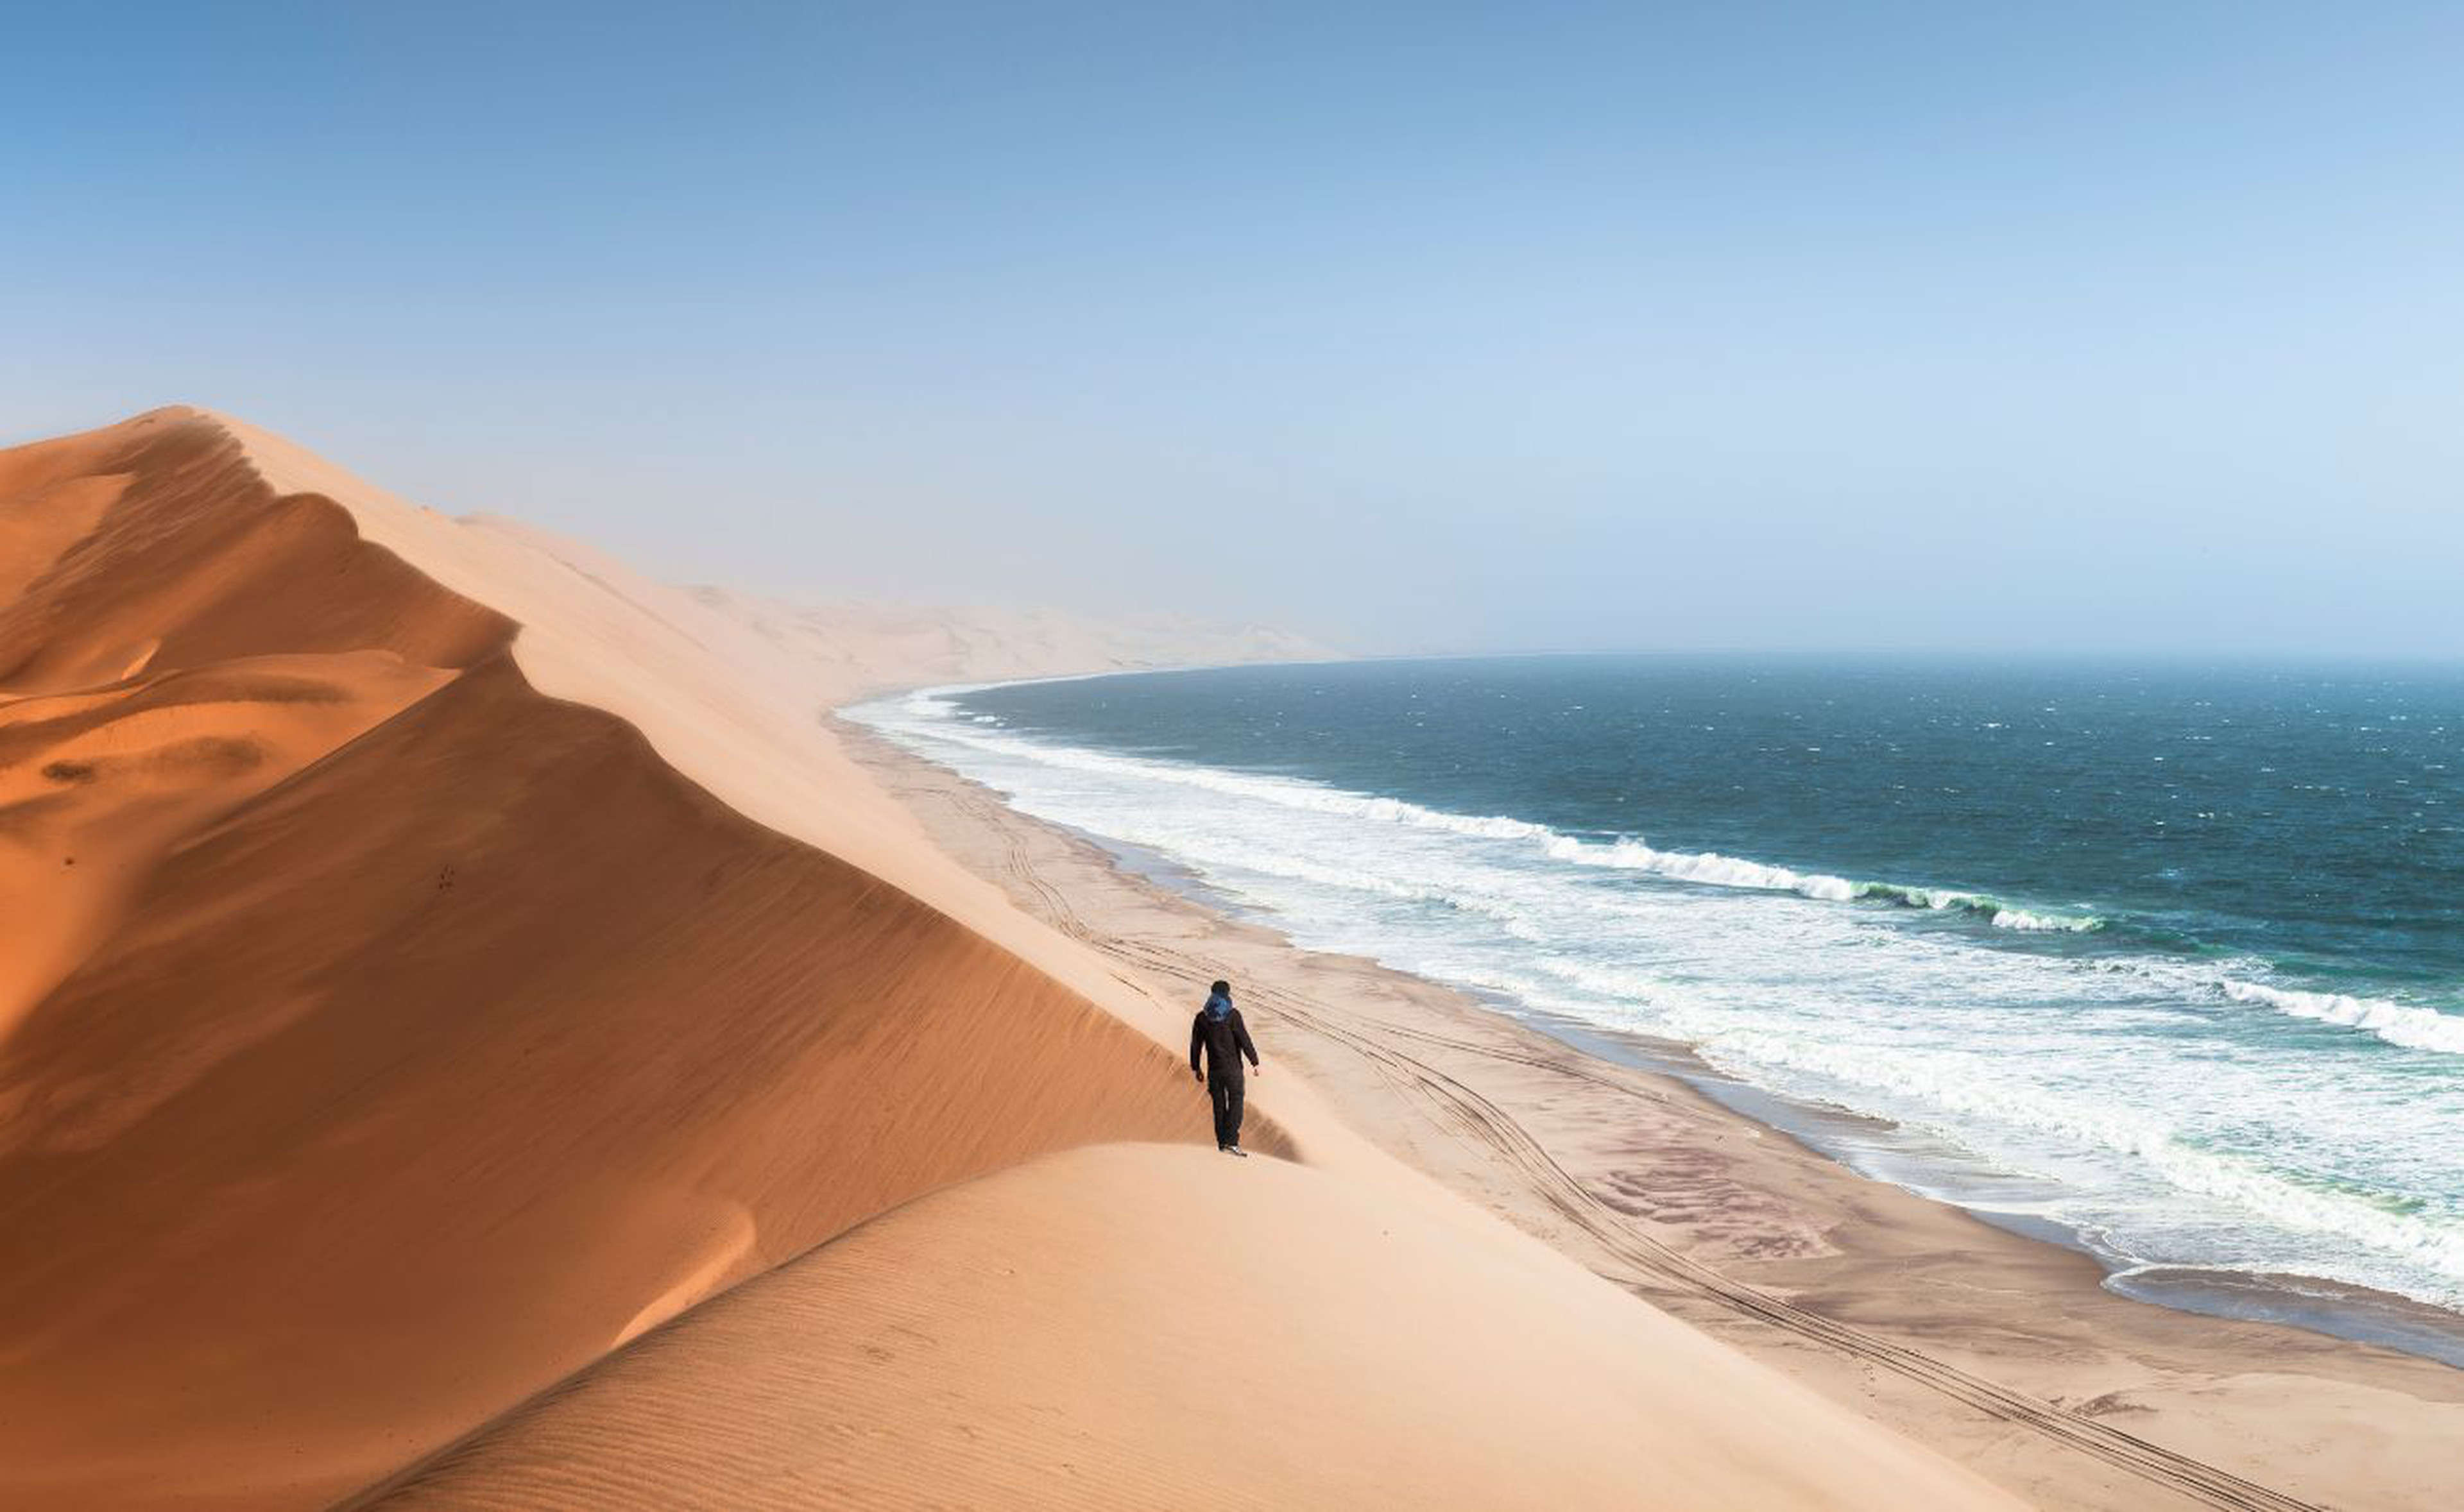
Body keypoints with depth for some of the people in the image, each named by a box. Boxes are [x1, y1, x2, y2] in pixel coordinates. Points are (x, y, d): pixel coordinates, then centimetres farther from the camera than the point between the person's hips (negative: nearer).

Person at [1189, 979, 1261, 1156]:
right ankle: (1232, 1142, -8)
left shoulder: (1202, 1018, 2)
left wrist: (1196, 1068, 18)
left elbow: (1196, 1045, 7)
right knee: (1236, 1103, 1)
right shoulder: (1232, 1015, -11)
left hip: (1214, 1070, 4)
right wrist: (1256, 1063, -5)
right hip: (1232, 1068, -4)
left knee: (1219, 1105, 13)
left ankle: (1222, 1142, 18)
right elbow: (1245, 1041, -11)